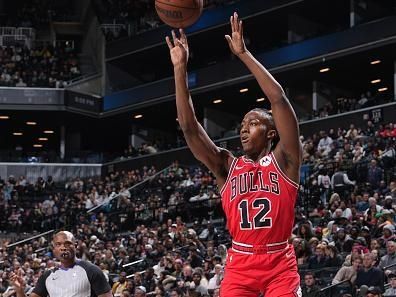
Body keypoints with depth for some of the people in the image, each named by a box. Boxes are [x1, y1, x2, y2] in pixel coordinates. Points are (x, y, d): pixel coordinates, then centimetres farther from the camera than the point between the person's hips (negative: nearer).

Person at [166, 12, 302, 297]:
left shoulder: (283, 160, 1)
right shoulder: (227, 166, 10)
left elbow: (278, 99, -9)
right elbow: (189, 126, 2)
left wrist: (244, 54, -11)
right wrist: (180, 69, -5)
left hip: (279, 264, -3)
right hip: (240, 263, 3)